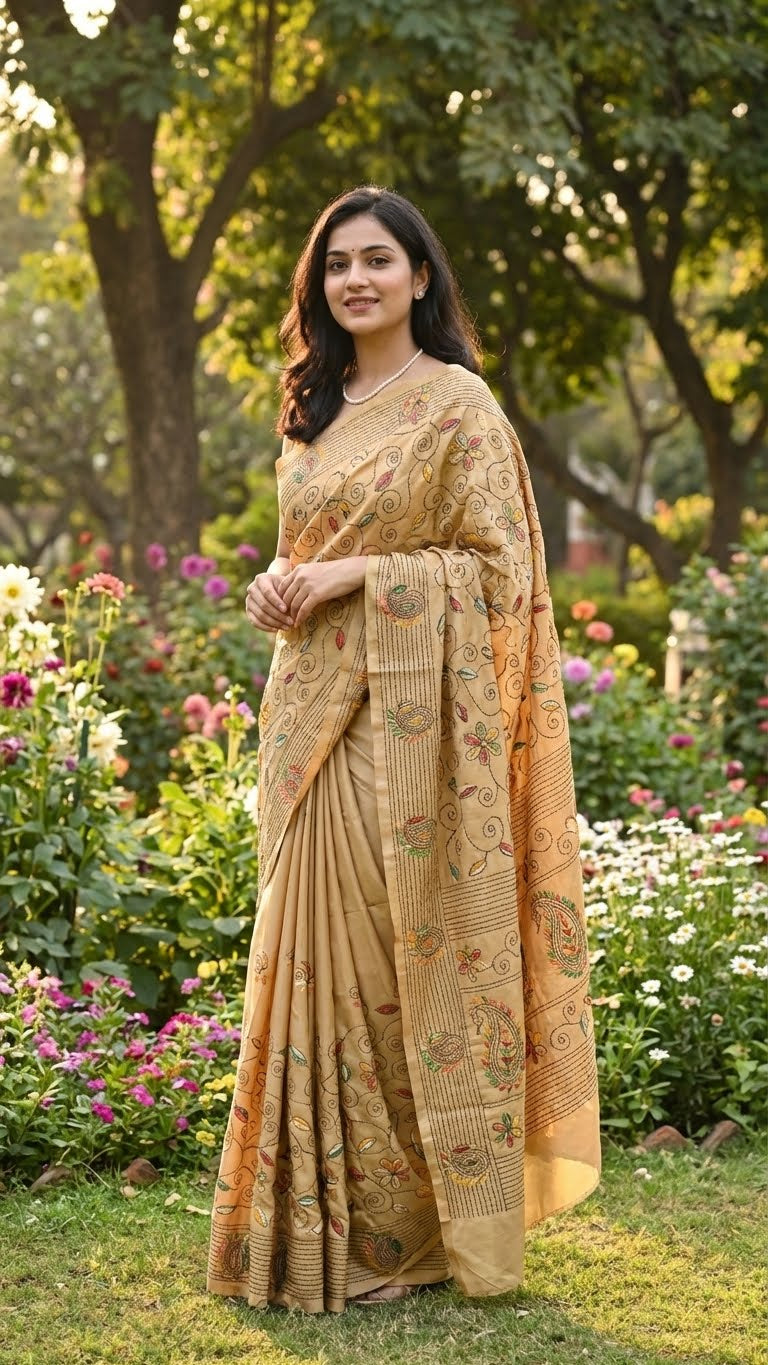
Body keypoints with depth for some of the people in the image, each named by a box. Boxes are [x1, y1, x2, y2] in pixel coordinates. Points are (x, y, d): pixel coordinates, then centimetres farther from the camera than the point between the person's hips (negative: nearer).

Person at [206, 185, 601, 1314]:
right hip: (312, 712, 7)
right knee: (317, 950, 6)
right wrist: (275, 583, 3)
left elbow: (500, 565, -9)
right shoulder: (315, 407, 16)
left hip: (407, 714, -7)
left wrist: (357, 575, -16)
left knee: (399, 953, -5)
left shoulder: (458, 404, -5)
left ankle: (412, 1228, 6)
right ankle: (330, 1217, 15)